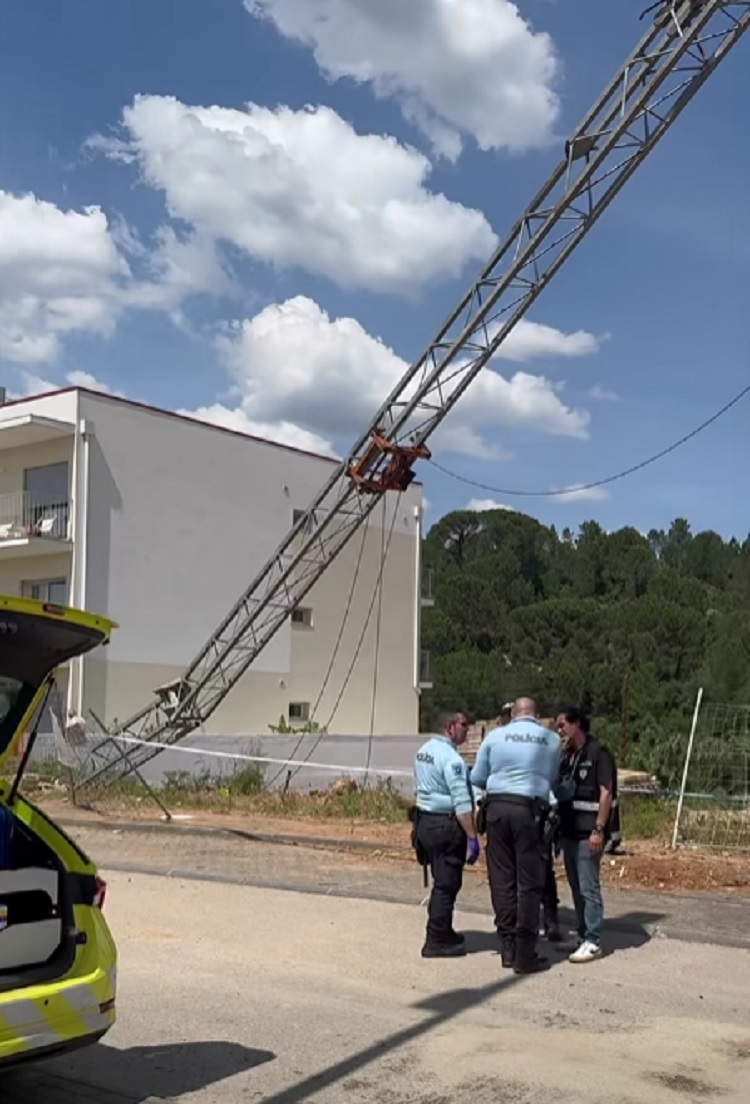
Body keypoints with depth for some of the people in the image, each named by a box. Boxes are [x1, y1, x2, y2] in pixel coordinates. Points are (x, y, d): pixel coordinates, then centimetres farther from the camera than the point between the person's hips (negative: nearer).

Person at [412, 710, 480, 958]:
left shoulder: (424, 751, 11)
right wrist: (472, 837, -20)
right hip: (446, 825, -9)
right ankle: (437, 942, 6)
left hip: (425, 820, 9)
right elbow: (462, 803, -22)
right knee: (447, 884, 0)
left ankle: (442, 933, 30)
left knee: (442, 881, 20)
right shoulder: (451, 758, -19)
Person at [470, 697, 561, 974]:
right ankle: (525, 954, 4)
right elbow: (551, 778, 12)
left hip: (497, 808, 2)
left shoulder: (495, 736, 5)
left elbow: (477, 779, 8)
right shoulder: (551, 739, 5)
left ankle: (508, 948, 16)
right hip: (530, 810, -2)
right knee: (529, 882, 3)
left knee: (502, 879, 10)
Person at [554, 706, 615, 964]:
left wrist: (599, 830, -18)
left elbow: (606, 793, -13)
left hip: (588, 833, -8)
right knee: (576, 887, 11)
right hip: (569, 831, 8)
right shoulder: (568, 756, 16)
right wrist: (559, 826, 13)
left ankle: (593, 942, 0)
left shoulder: (598, 754, -7)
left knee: (588, 888, -5)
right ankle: (583, 935, 18)